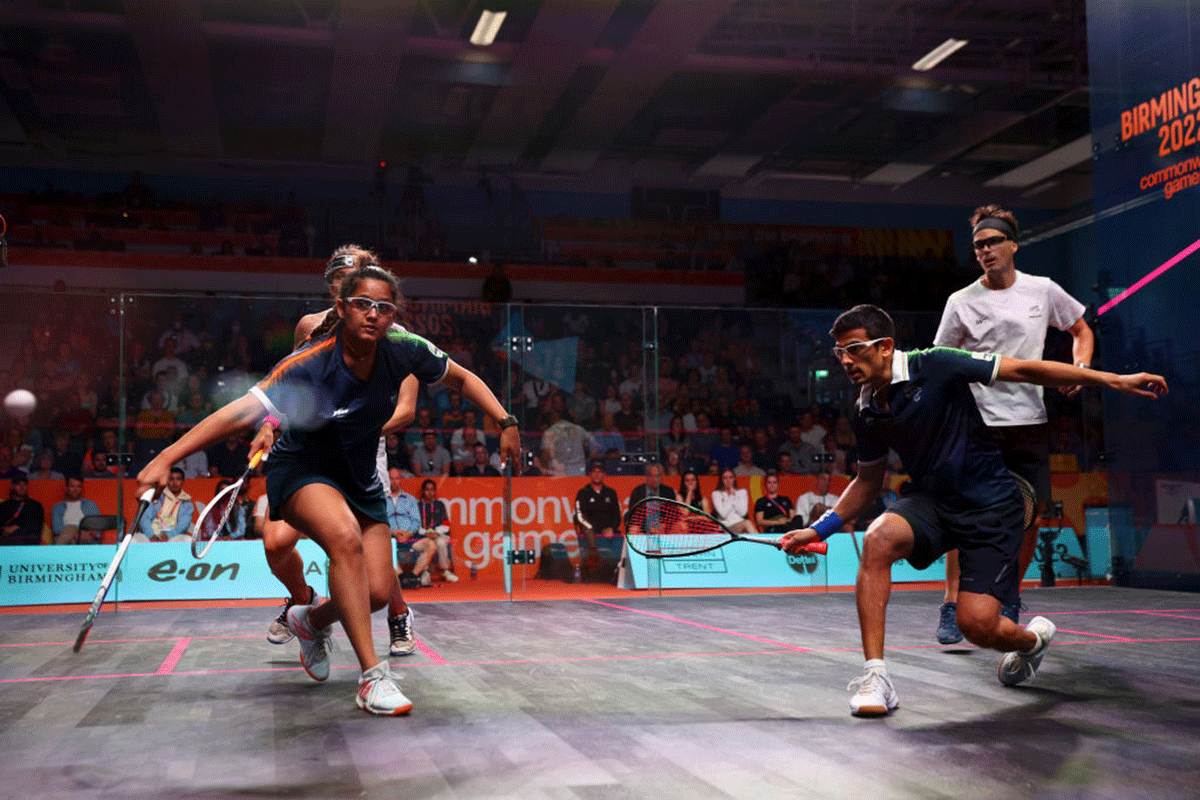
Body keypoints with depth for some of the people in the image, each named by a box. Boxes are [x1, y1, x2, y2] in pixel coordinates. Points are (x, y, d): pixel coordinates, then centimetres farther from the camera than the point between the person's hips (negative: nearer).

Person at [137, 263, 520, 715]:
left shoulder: (402, 350, -16)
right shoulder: (311, 363, -28)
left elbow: (461, 378, 2)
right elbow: (240, 412, -33)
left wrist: (505, 422, -7)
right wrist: (166, 459, -41)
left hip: (360, 479, 5)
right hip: (300, 470, -5)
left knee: (378, 592, -6)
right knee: (345, 538, -35)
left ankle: (312, 620, 30)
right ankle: (372, 677, -29)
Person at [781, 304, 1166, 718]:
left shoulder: (934, 366, -17)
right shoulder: (866, 410, 1)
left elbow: (1025, 370, -14)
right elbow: (868, 481, 15)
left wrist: (1114, 380, -16)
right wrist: (820, 529, 4)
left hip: (991, 506, -4)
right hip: (930, 500, 5)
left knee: (976, 624, -14)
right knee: (877, 538, -28)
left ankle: (1032, 639, 26)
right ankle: (874, 676, -21)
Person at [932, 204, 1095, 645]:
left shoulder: (1043, 290, 4)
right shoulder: (961, 302, -1)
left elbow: (1082, 331, 17)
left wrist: (1079, 367, -2)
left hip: (1030, 421, 3)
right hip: (977, 423, -3)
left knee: (1030, 515, 4)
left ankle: (1010, 597, 23)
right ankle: (951, 607, -3)